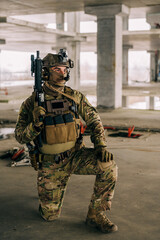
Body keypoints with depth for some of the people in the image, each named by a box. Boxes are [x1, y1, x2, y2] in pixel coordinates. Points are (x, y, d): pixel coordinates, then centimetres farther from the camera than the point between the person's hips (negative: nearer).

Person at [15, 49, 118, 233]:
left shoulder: (76, 97, -2)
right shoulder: (33, 102, -8)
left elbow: (94, 121, 2)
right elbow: (20, 136, -7)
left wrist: (101, 145, -14)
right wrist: (35, 124, -27)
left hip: (75, 156, 2)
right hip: (50, 164, -1)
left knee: (108, 166, -26)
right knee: (50, 215, 2)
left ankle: (95, 215, -8)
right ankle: (46, 195, 39)